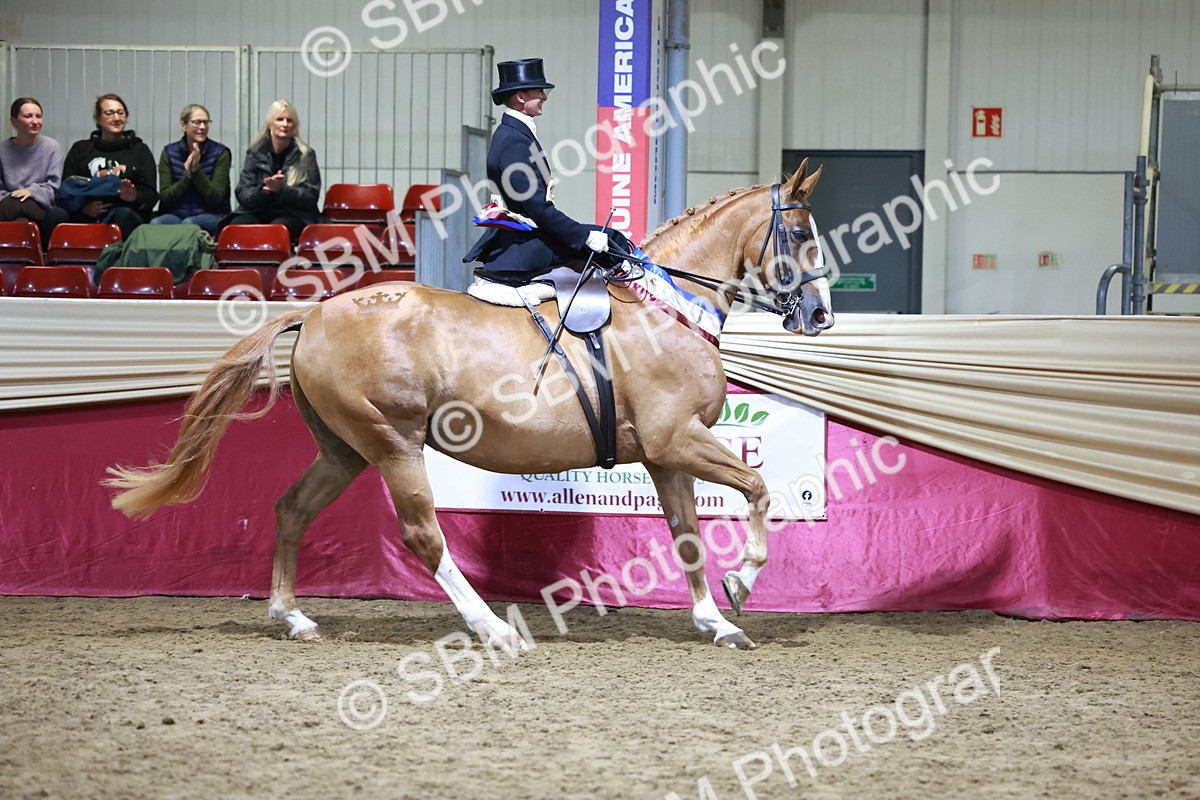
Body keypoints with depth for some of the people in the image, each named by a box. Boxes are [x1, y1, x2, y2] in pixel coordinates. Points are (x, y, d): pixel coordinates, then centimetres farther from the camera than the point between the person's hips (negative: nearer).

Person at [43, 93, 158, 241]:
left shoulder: (140, 150, 21)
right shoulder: (80, 149, 25)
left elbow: (151, 196, 11)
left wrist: (135, 197, -14)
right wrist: (83, 207, -9)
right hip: (83, 215, 1)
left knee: (125, 215, -38)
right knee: (53, 216, -31)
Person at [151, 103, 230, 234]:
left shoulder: (220, 153, 0)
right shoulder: (169, 153, 6)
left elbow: (216, 198, -7)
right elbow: (165, 198, -1)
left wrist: (196, 170, -19)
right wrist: (187, 176, -17)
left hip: (212, 216, -2)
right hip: (176, 215, 2)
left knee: (189, 223, -37)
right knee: (156, 223, -33)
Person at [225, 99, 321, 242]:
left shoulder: (305, 155, 4)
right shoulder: (255, 153, 9)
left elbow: (311, 197, -2)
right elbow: (242, 195, 3)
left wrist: (281, 189, -19)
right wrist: (265, 190, -18)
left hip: (293, 215, -2)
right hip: (257, 212, 2)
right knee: (237, 225, -31)